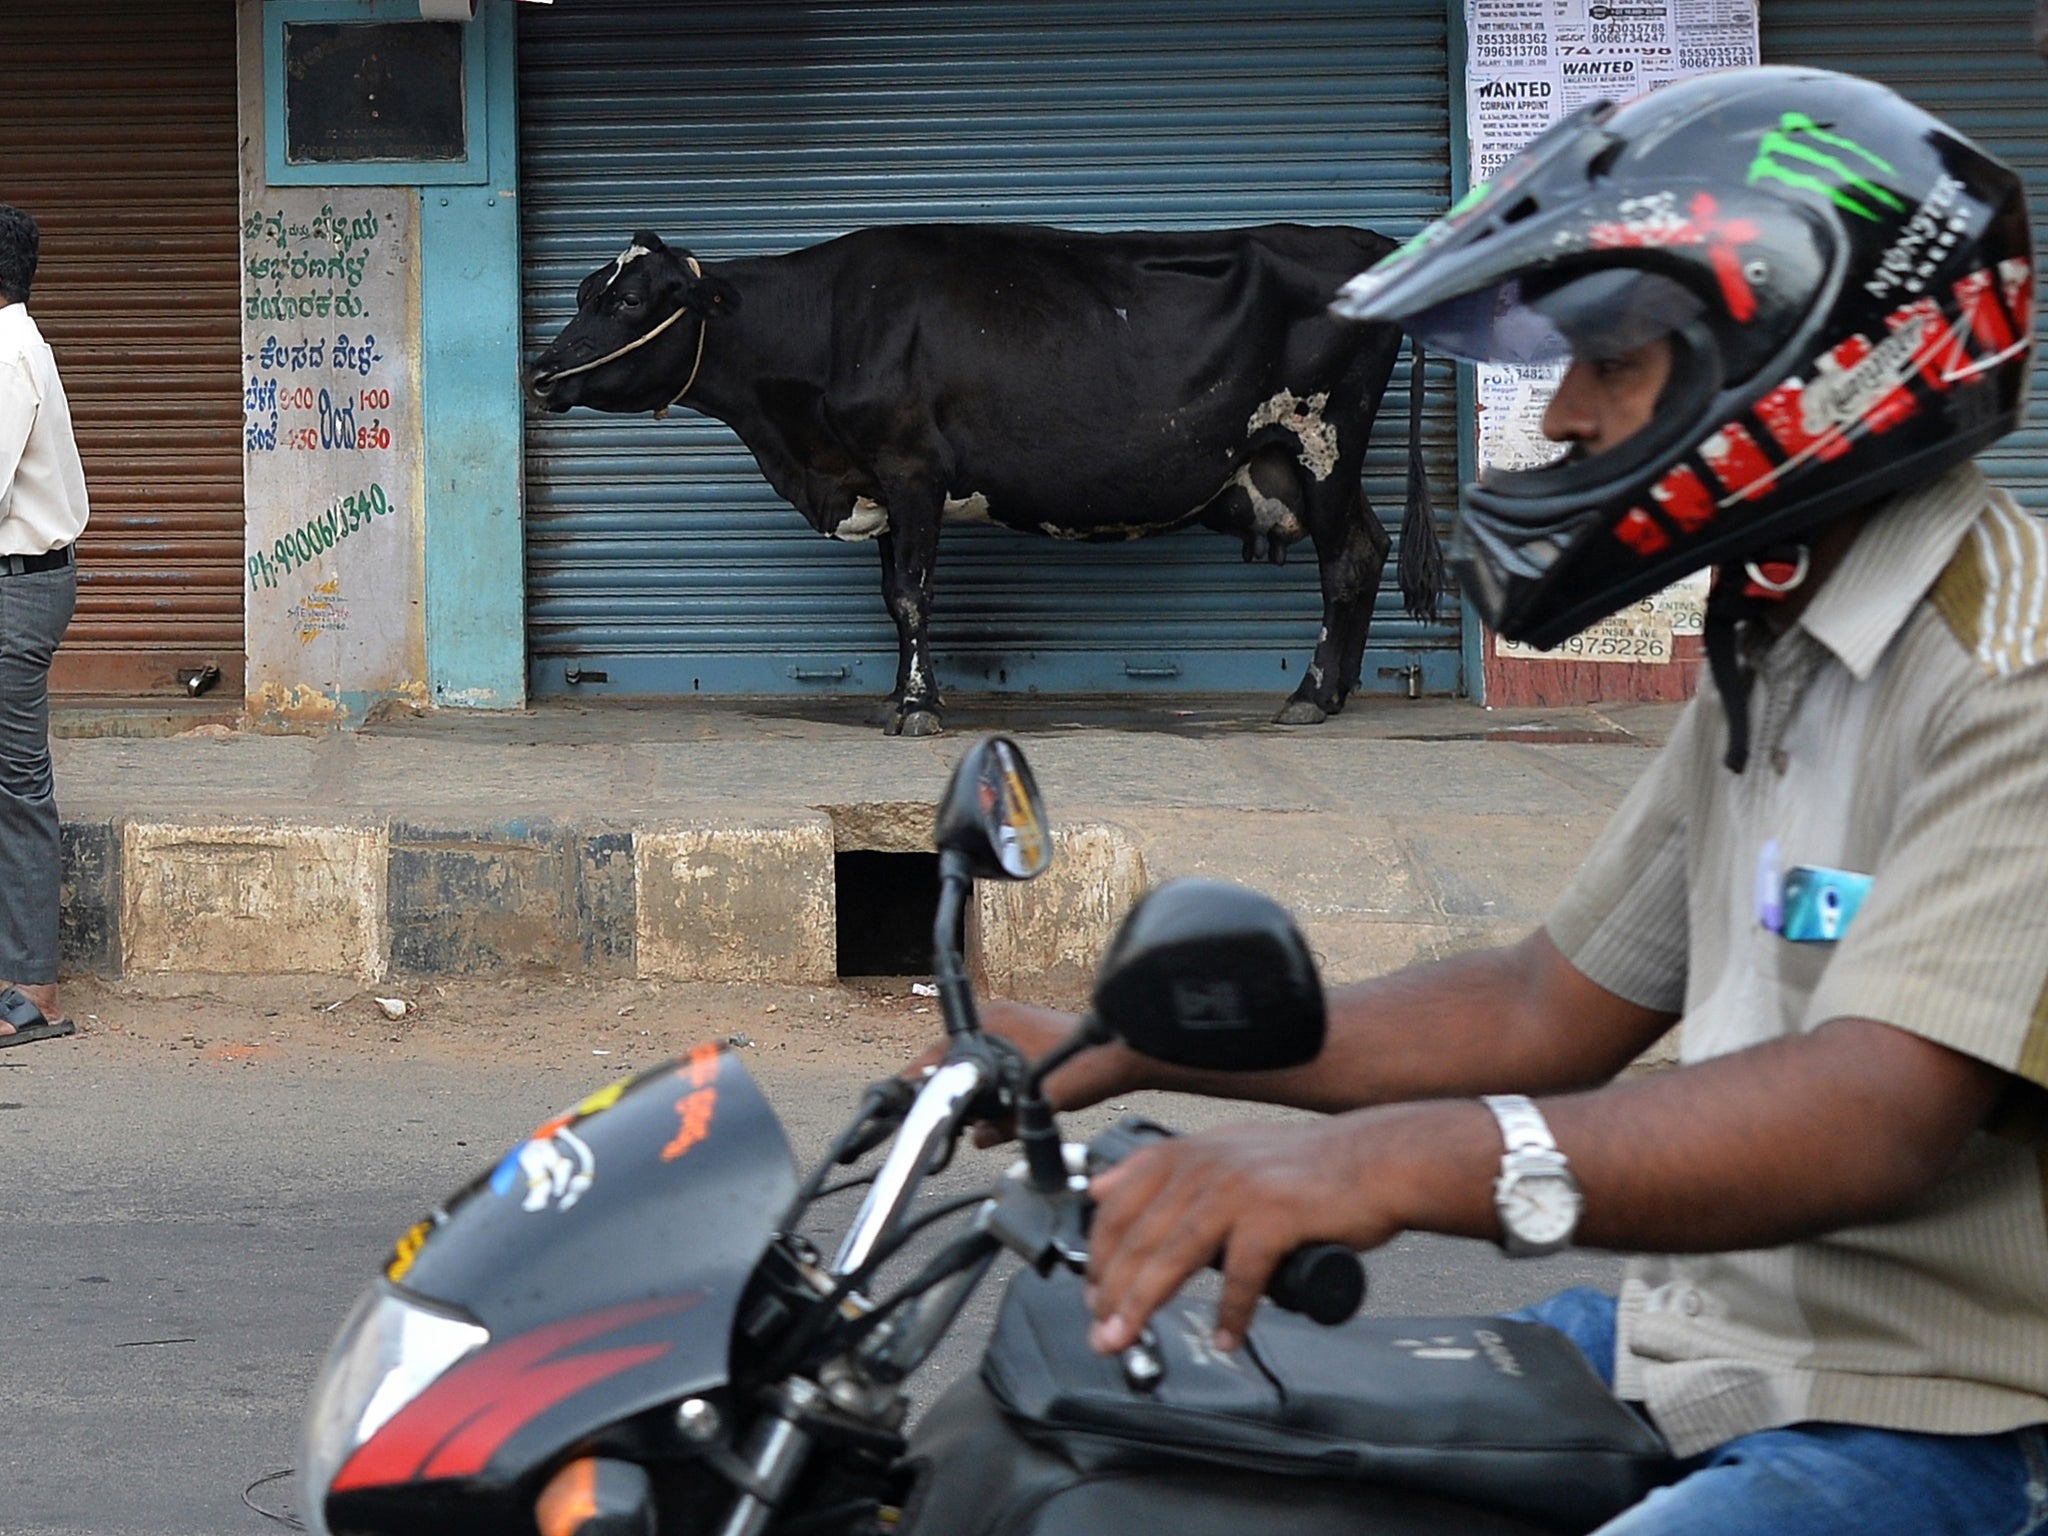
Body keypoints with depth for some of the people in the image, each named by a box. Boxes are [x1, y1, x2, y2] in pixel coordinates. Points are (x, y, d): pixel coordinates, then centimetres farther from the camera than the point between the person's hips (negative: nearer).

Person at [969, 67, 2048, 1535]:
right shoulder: (1765, 672, 16)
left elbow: (1883, 1109, -32)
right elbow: (1557, 1006, 18)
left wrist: (1407, 1160, -45)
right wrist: (1125, 1054, 11)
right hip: (1710, 1354, 10)